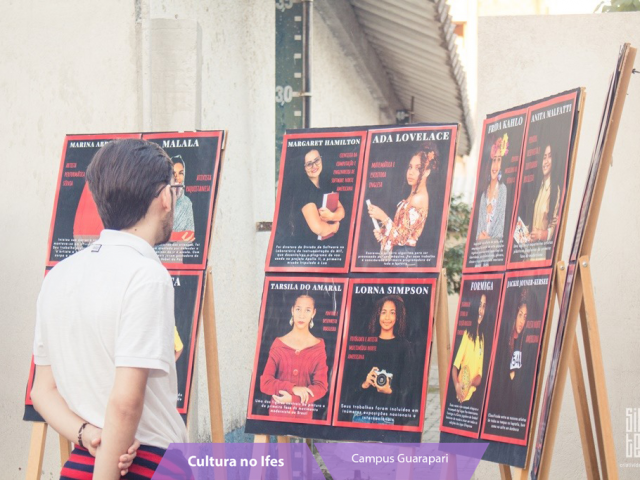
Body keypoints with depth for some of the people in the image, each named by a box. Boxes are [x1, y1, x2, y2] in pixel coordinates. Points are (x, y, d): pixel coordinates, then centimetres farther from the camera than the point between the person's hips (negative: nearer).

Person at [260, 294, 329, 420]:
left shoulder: (318, 346, -3)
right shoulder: (278, 344, -1)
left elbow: (321, 387, -7)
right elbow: (265, 383, -6)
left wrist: (293, 398, -20)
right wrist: (293, 388, -20)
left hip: (304, 413, 0)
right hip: (278, 410, 0)